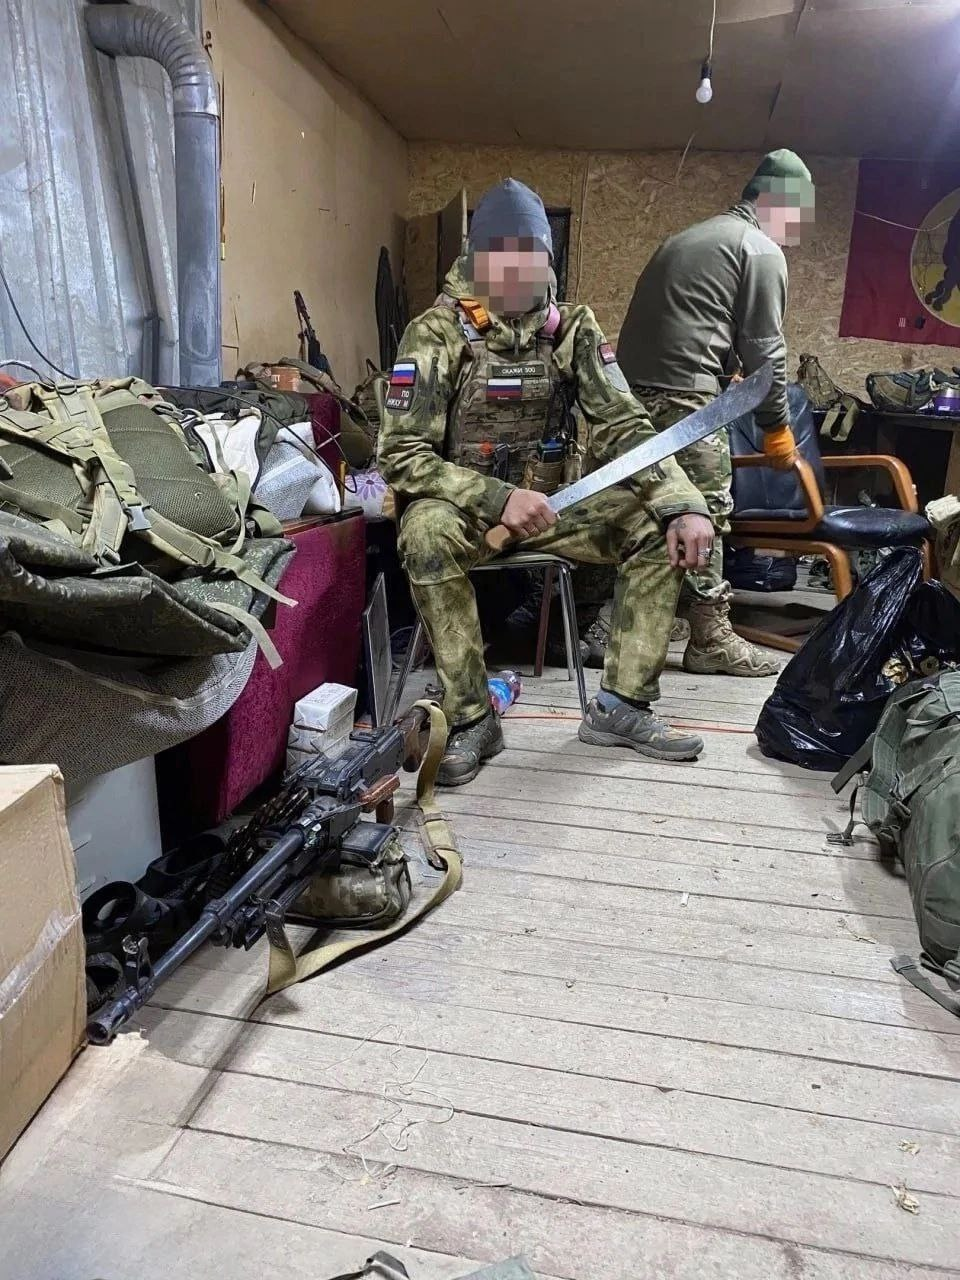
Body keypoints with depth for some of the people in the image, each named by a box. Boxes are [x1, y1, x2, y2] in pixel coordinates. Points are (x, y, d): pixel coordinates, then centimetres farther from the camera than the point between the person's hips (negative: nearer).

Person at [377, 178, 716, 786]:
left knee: (659, 526, -14)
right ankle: (473, 718, -22)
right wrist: (499, 497, -30)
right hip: (464, 506, -3)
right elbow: (402, 455, -17)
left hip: (549, 499, 4)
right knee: (427, 531, -37)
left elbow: (624, 427, -6)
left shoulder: (574, 329, -1)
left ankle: (621, 706, -6)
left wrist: (684, 505, -23)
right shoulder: (436, 334, -11)